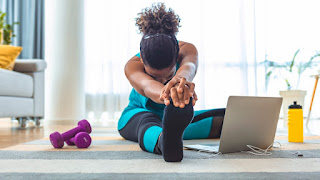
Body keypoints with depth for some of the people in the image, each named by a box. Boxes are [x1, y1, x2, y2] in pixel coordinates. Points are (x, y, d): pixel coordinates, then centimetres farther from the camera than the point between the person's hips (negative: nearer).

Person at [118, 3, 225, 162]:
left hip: (176, 115, 4)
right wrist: (164, 93, -79)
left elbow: (188, 67, -52)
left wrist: (179, 79, -77)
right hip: (138, 114, -4)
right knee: (147, 122, -44)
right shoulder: (133, 66, -31)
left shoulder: (187, 50, -27)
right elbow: (147, 85, -54)